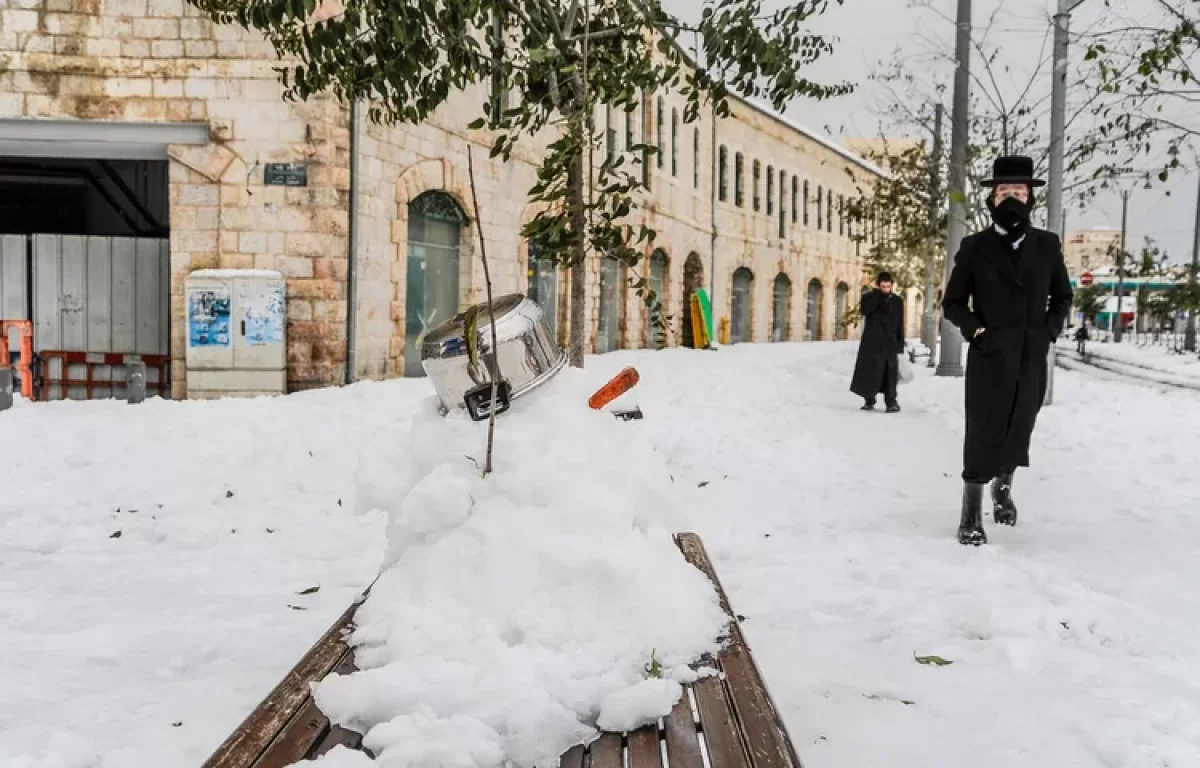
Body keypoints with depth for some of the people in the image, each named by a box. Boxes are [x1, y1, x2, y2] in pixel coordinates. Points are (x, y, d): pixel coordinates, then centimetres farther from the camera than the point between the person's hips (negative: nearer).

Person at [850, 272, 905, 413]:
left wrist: (900, 345, 4)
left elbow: (900, 325, 9)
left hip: (890, 344, 1)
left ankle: (891, 402, -1)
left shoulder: (897, 301, 8)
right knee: (870, 372, 2)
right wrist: (877, 293, -18)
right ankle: (869, 400, 15)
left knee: (890, 374, -4)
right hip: (871, 343, -1)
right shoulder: (869, 298, 2)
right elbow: (865, 310, -22)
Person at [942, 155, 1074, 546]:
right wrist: (976, 330, -9)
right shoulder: (975, 247, 1)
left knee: (1018, 431, 13)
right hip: (988, 357, -3)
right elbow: (953, 303, 6)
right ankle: (971, 517, 6)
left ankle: (1003, 487, 39)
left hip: (1032, 358, 3)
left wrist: (1050, 331, 3)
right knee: (983, 435, -3)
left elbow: (1062, 296, 18)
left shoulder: (1047, 245, 7)